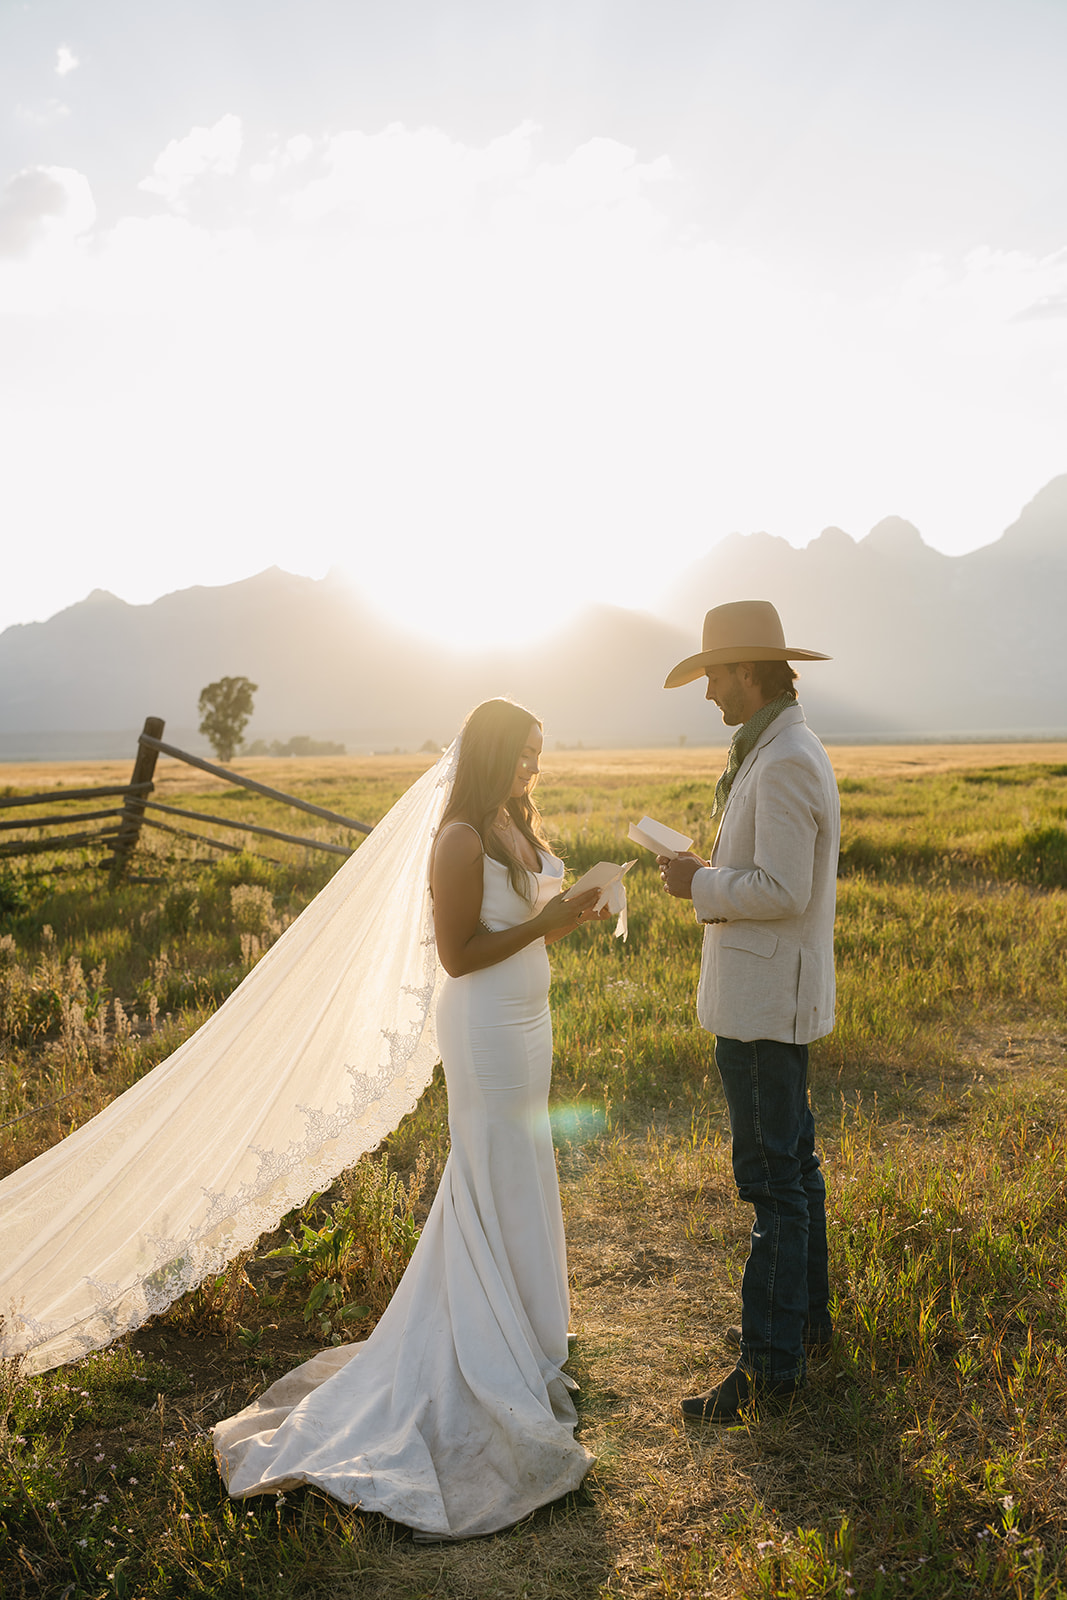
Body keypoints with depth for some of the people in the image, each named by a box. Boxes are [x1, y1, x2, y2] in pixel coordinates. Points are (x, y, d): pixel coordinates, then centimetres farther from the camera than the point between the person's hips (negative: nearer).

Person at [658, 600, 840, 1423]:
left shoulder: (784, 763, -20)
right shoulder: (789, 752, 13)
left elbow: (782, 891, -26)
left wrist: (701, 884, -13)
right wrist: (713, 874, 10)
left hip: (767, 1000, -11)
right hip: (770, 994, 11)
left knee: (773, 1177, -3)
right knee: (791, 1161, 19)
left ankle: (772, 1361, 8)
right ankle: (805, 1312, 34)